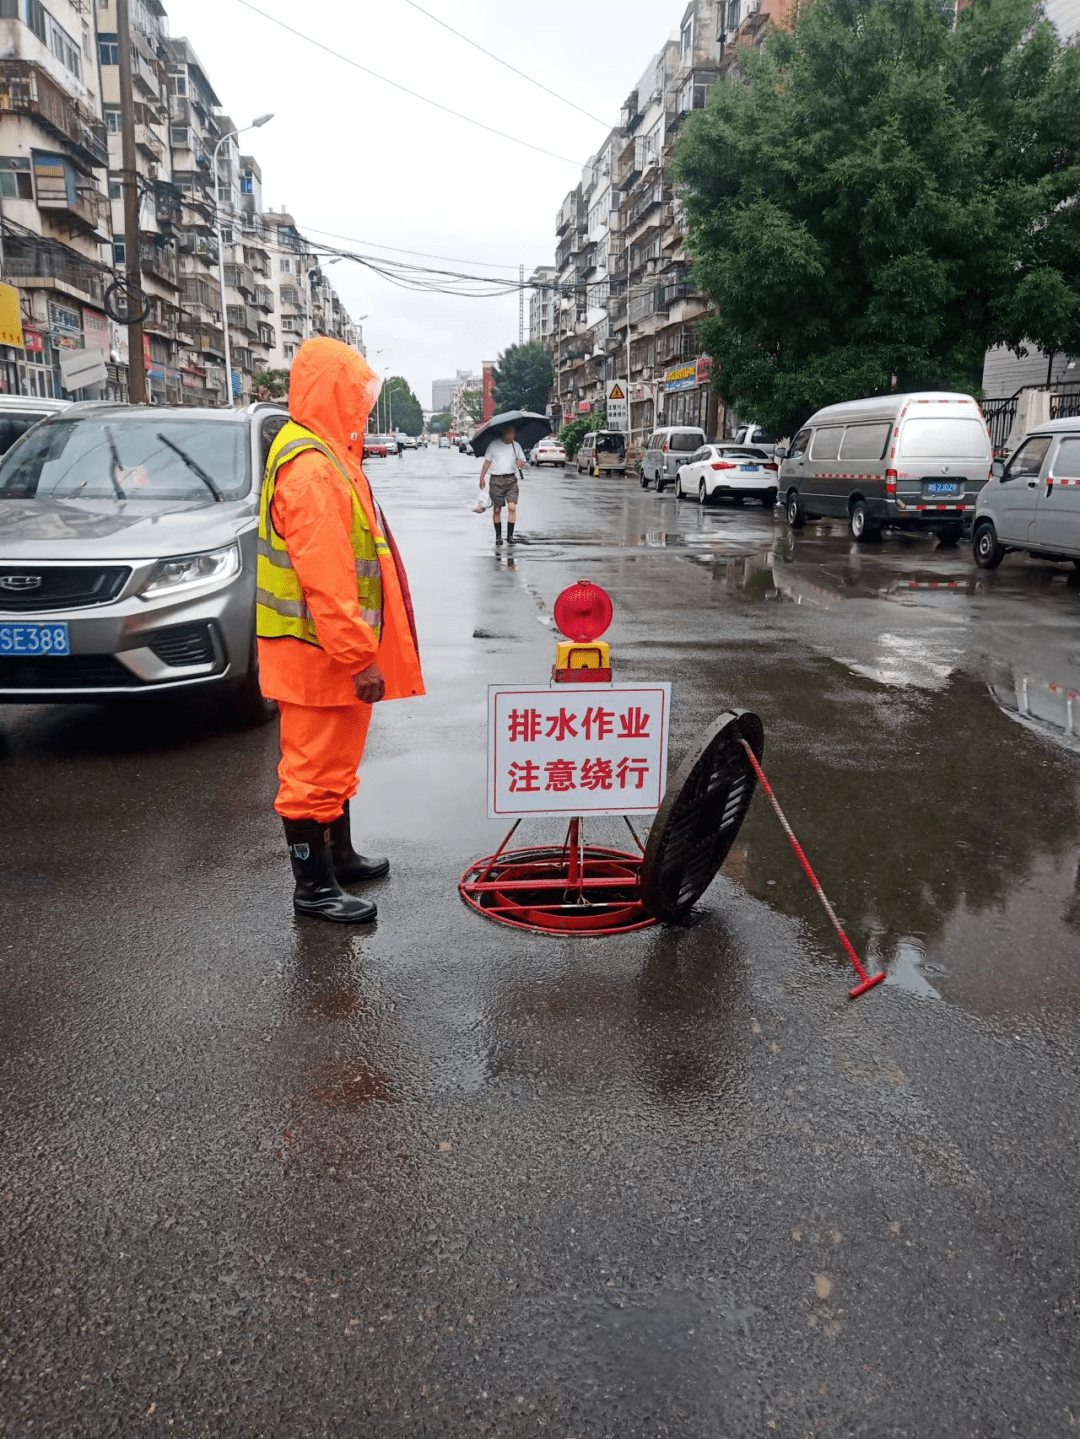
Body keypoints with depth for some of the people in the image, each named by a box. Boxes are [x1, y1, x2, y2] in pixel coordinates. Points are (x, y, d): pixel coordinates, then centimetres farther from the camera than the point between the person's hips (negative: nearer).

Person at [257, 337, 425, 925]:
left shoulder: (326, 457, 15)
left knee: (333, 759, 21)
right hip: (318, 654, -11)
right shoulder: (311, 469, -21)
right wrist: (359, 656, -24)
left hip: (331, 651, 11)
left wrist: (360, 648, 22)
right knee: (313, 767, 0)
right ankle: (313, 886, 11)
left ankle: (338, 855, 36)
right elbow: (325, 581, -26)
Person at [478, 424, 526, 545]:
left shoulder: (516, 445, 10)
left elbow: (522, 461, 16)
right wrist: (482, 477, -1)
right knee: (497, 510, 3)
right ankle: (498, 536, 14)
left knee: (512, 507, -13)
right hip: (496, 480, -1)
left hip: (511, 479, 1)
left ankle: (510, 535, -6)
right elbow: (487, 461, 6)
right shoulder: (494, 444, 3)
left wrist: (521, 463, -9)